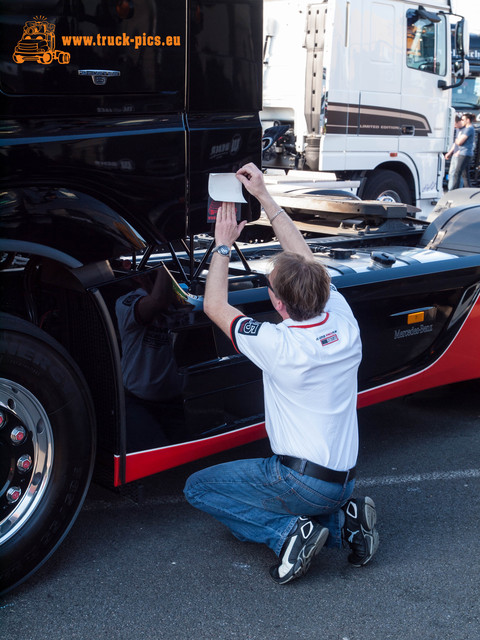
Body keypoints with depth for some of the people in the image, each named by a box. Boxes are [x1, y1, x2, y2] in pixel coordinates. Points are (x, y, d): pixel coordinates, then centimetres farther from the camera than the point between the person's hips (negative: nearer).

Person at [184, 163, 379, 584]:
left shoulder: (278, 345, -23)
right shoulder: (343, 320, -6)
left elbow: (215, 306, -7)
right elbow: (305, 257, 7)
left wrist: (223, 245, 4)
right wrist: (264, 196, 11)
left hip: (300, 481, -7)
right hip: (344, 481, 7)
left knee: (198, 488, 8)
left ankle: (290, 531, -7)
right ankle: (342, 523, 7)